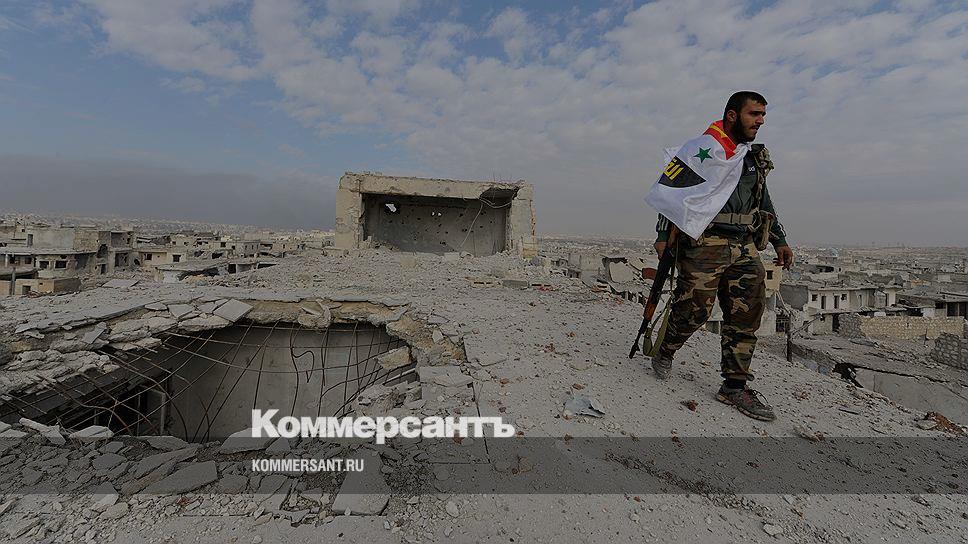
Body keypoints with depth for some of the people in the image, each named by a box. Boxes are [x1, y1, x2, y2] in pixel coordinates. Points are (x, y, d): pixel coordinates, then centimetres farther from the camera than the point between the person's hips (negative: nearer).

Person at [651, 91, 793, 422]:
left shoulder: (756, 158, 21)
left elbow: (764, 203, 28)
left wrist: (779, 241, 22)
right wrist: (663, 236, -10)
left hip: (744, 248, 7)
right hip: (704, 244, -7)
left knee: (746, 316, 1)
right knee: (695, 310, -9)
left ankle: (735, 386, 10)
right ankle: (664, 351, 20)